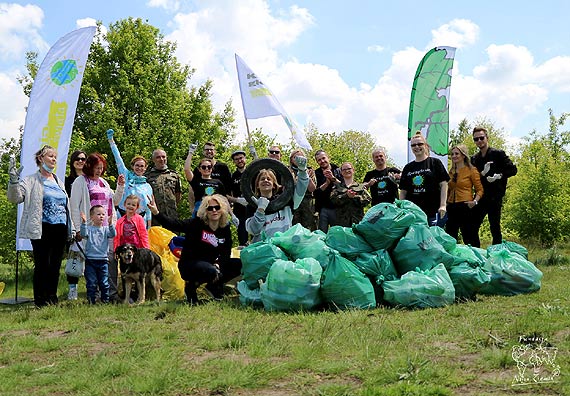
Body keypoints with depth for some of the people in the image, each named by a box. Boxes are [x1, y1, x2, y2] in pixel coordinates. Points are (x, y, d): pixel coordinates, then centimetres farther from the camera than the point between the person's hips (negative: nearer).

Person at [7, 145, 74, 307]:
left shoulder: (59, 182, 19)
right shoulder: (31, 181, 1)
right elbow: (15, 198, -10)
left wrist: (71, 230, 19)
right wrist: (14, 180, -27)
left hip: (60, 230, 6)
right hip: (42, 230, -6)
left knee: (55, 267, 10)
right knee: (42, 266, -4)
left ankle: (52, 299, 18)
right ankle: (41, 302, 3)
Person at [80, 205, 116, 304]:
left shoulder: (106, 229, 6)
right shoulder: (89, 228, 1)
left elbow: (112, 234, -10)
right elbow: (84, 234, -16)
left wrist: (110, 224, -25)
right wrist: (84, 223, -27)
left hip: (103, 260, 2)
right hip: (90, 260, -2)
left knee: (104, 283, 7)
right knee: (91, 283, 2)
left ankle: (105, 300, 16)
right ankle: (91, 301, 10)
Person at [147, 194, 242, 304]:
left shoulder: (225, 229, 2)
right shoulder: (197, 223, -14)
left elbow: (226, 253, 3)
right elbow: (175, 225, -28)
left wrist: (218, 264, -18)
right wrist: (156, 213, -44)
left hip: (210, 264, 6)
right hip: (189, 265, -6)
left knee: (240, 264, -7)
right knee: (212, 272, -36)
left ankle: (213, 285, 9)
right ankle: (192, 285, -5)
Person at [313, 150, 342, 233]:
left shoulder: (337, 170, 6)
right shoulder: (316, 173, 6)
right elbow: (315, 192, -4)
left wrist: (333, 179, -19)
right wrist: (327, 183, -15)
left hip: (336, 207, 0)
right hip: (323, 208, 0)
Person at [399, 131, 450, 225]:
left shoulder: (435, 163, 5)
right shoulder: (408, 168, 15)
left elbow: (443, 185, 0)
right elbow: (403, 191, 15)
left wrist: (443, 205, -10)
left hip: (433, 212, -3)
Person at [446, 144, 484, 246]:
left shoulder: (471, 170, 0)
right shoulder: (451, 172, 16)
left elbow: (480, 189, -2)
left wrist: (475, 201, -18)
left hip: (465, 207, -6)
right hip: (451, 207, 6)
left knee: (469, 240, -4)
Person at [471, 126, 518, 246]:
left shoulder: (498, 154, 0)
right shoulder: (474, 159, 13)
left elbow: (513, 169, -2)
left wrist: (500, 175, -17)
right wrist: (482, 174, -6)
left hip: (495, 197, -5)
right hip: (480, 198, 5)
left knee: (495, 228, -1)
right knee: (473, 227, 2)